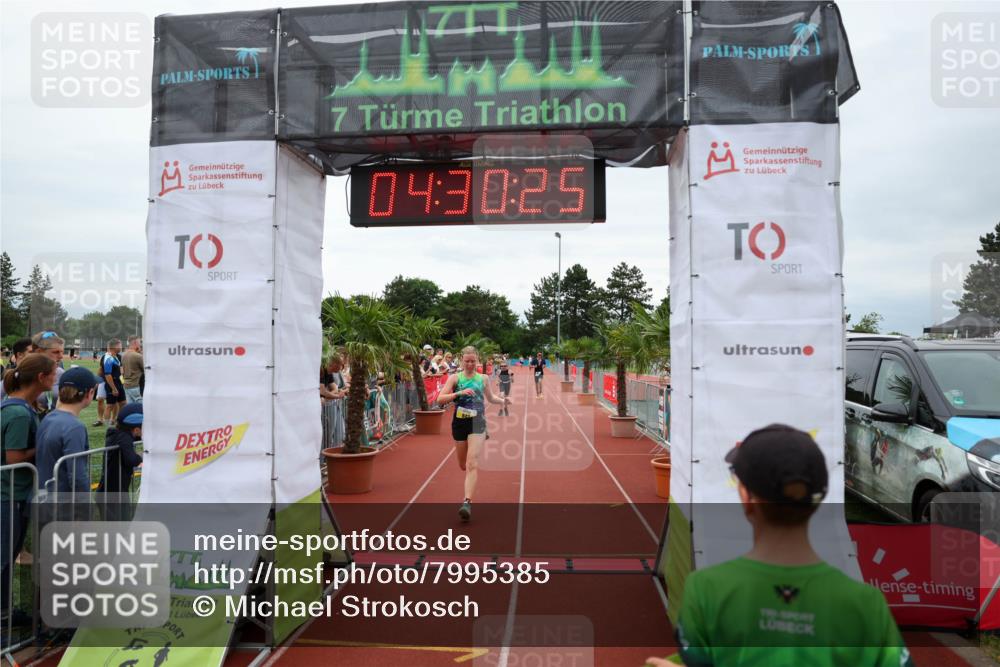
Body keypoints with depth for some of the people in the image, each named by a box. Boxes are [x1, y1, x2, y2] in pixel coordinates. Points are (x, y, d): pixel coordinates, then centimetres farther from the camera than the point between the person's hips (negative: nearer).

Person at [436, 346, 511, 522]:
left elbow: (490, 397, 23)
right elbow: (440, 399, -9)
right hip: (459, 423, 1)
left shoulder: (483, 378, 6)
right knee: (463, 465, 15)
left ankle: (467, 502, -19)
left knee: (472, 463, -15)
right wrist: (458, 393, -23)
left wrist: (502, 401, 3)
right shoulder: (455, 378, 1)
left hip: (477, 423, -1)